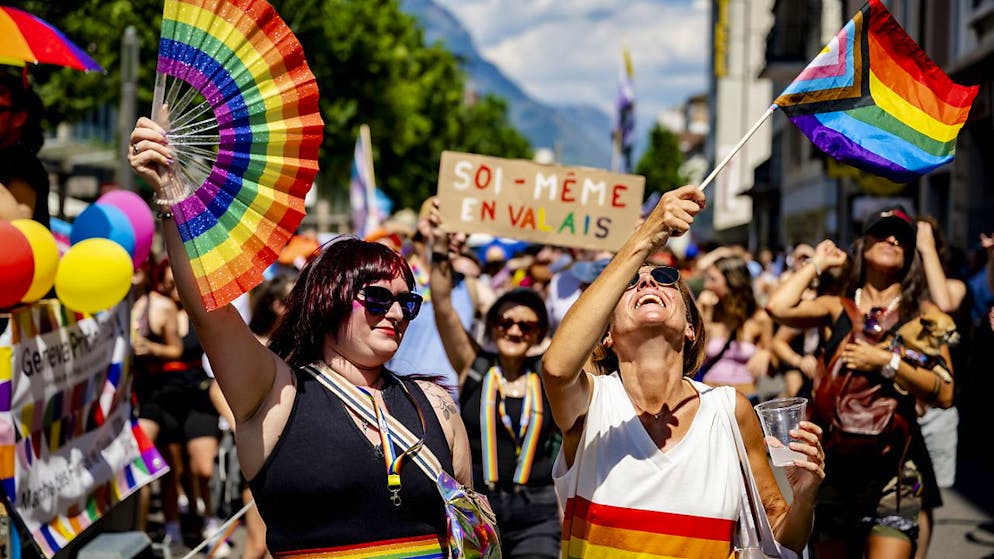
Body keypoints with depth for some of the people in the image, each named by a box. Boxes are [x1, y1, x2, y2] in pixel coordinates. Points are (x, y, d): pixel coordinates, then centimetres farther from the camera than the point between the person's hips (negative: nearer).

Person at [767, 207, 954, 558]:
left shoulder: (922, 313, 5)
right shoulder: (839, 308, 9)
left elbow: (944, 394, -4)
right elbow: (778, 307, -11)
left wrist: (887, 362, -12)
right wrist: (818, 264, 3)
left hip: (892, 466, -2)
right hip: (834, 463, 2)